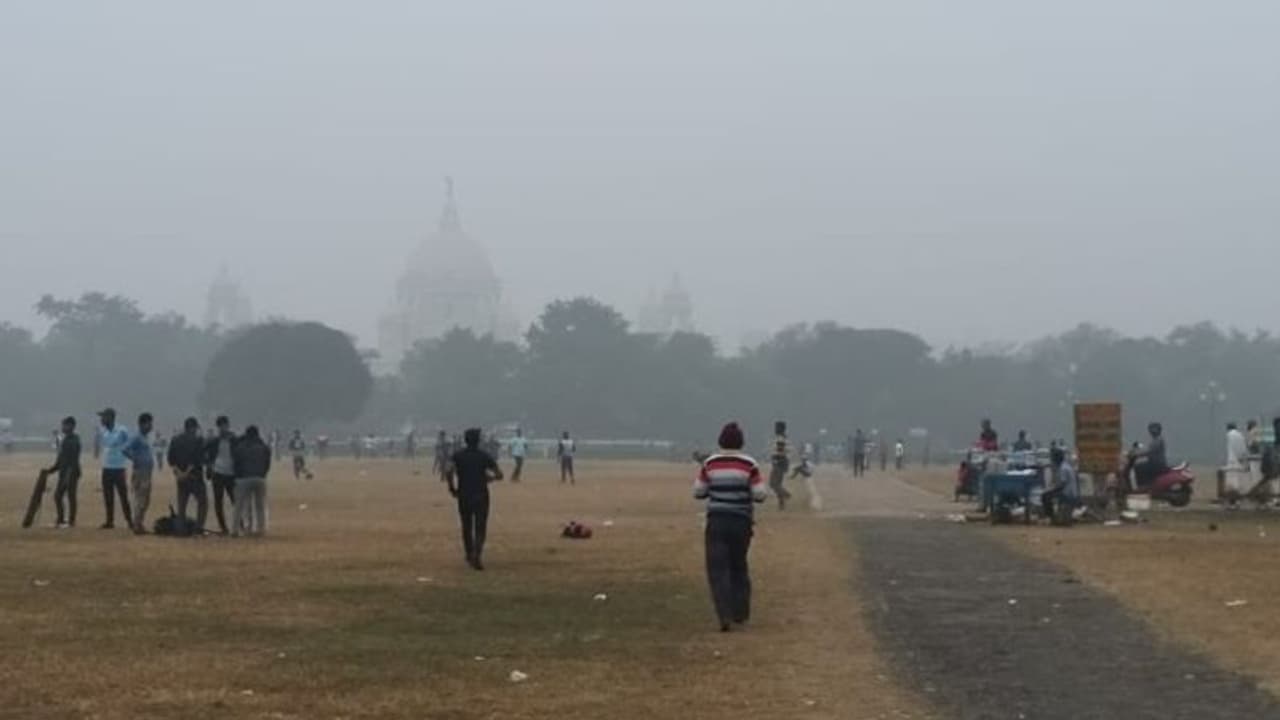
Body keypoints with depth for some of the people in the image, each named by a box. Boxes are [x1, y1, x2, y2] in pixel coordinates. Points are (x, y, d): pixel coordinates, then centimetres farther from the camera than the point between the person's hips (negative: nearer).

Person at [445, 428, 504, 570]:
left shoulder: (458, 456, 0)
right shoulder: (485, 456, -1)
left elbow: (448, 470, -17)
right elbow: (499, 475, -2)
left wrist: (452, 488, -4)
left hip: (464, 496, 1)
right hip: (481, 496, -1)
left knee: (467, 528, 16)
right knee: (480, 528, 0)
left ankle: (470, 557, 23)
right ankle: (478, 553, -23)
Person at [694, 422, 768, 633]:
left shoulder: (710, 463, -3)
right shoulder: (749, 464, -8)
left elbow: (698, 492, 4)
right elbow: (759, 495, -9)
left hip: (716, 522, -1)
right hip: (741, 521, 1)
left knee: (718, 569, -1)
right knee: (739, 567, 19)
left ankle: (725, 616, -16)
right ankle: (740, 613, 26)